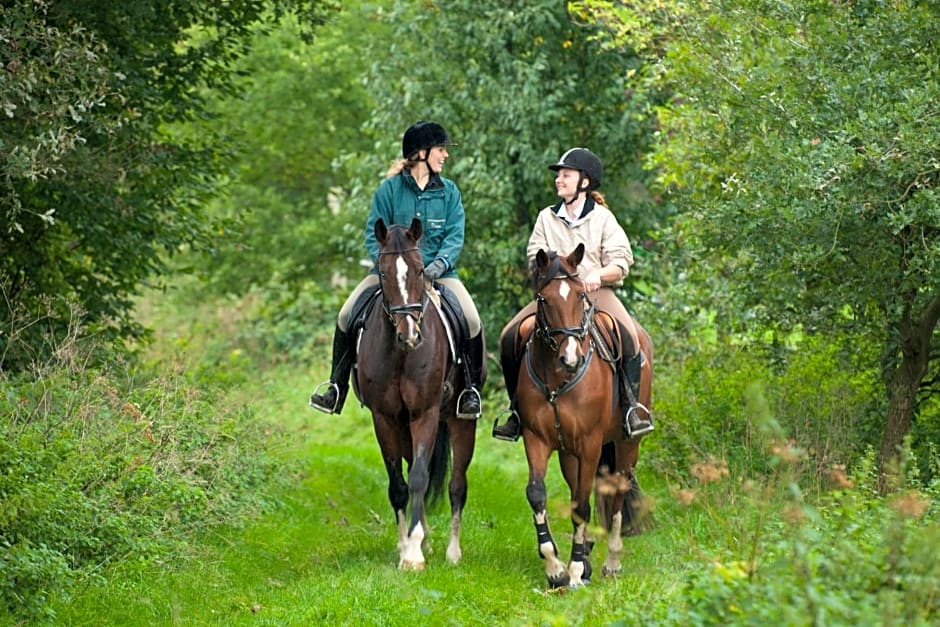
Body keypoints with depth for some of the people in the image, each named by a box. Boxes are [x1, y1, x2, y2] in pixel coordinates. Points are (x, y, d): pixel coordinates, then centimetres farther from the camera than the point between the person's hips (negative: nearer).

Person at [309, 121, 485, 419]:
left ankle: (472, 389, -5)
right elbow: (374, 235, -2)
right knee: (346, 315, -16)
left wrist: (440, 263, -21)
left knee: (472, 321, -22)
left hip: (437, 272, 0)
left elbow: (455, 237, -2)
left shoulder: (449, 192, 6)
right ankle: (337, 386, -1)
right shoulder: (389, 189, 1)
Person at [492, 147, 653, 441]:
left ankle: (631, 408, -22)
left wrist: (598, 275, -20)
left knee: (628, 337, -32)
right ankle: (517, 411, -5)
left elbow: (620, 263, 0)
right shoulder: (546, 218, 13)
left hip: (597, 293, -3)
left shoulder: (603, 218, 6)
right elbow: (536, 257, 6)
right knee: (509, 337, -17)